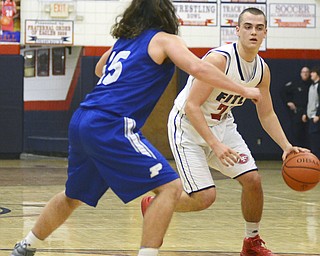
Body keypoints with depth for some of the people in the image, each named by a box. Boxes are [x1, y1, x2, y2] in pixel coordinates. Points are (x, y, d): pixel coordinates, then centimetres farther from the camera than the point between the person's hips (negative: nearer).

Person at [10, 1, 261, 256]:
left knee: (74, 196, 28)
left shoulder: (123, 41, 23)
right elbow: (197, 67, -14)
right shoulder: (165, 40, 3)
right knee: (171, 187, -8)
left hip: (81, 121, 8)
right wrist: (243, 90, -7)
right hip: (110, 127, -8)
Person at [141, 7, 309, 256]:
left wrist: (287, 146, -5)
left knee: (252, 179, -5)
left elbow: (266, 114, 10)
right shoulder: (219, 59, -27)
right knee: (205, 196, -15)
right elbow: (191, 106, -28)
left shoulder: (262, 70, -3)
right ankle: (153, 205, 12)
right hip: (188, 125, -7)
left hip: (221, 124, 7)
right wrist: (216, 145, -35)